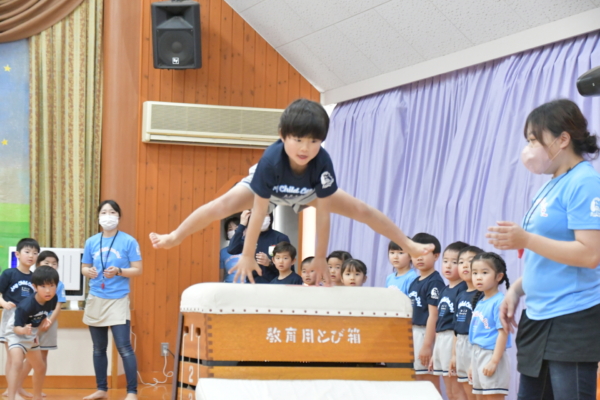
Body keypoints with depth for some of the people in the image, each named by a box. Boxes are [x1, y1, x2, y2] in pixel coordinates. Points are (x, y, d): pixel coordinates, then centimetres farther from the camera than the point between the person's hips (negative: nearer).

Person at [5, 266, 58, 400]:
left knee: (40, 368, 19)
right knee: (17, 363, -31)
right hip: (16, 333, -8)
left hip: (30, 335, 8)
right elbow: (17, 328, -32)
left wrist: (40, 325, 0)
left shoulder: (52, 299, -17)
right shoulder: (26, 306, -35)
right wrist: (24, 330, -51)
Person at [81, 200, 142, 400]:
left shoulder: (128, 241, -5)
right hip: (95, 299, 4)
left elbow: (137, 270, -4)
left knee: (124, 348, -9)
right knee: (99, 348, 12)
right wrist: (89, 272, -11)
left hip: (118, 300, -4)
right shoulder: (91, 242, 6)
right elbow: (84, 268, 12)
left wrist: (118, 271, -20)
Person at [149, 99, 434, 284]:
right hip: (269, 189, -2)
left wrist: (320, 257, -23)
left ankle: (408, 244, 16)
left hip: (307, 192, 2)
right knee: (224, 205, -19)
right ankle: (173, 238, 1)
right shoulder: (271, 160, -44)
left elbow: (323, 214, -31)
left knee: (361, 210, -3)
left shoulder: (323, 163, -41)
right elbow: (258, 211, -36)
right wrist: (248, 255, -29)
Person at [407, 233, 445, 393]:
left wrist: (427, 345, -20)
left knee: (430, 381, -5)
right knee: (417, 381, 13)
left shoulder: (435, 282, -12)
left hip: (427, 333, -9)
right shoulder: (414, 283, 13)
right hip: (413, 333, 9)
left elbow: (433, 315, -17)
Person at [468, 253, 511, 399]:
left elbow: (503, 332, -18)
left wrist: (494, 361, -21)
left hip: (492, 356, -9)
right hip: (477, 355, 9)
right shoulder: (479, 303, 12)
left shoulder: (499, 302, -13)